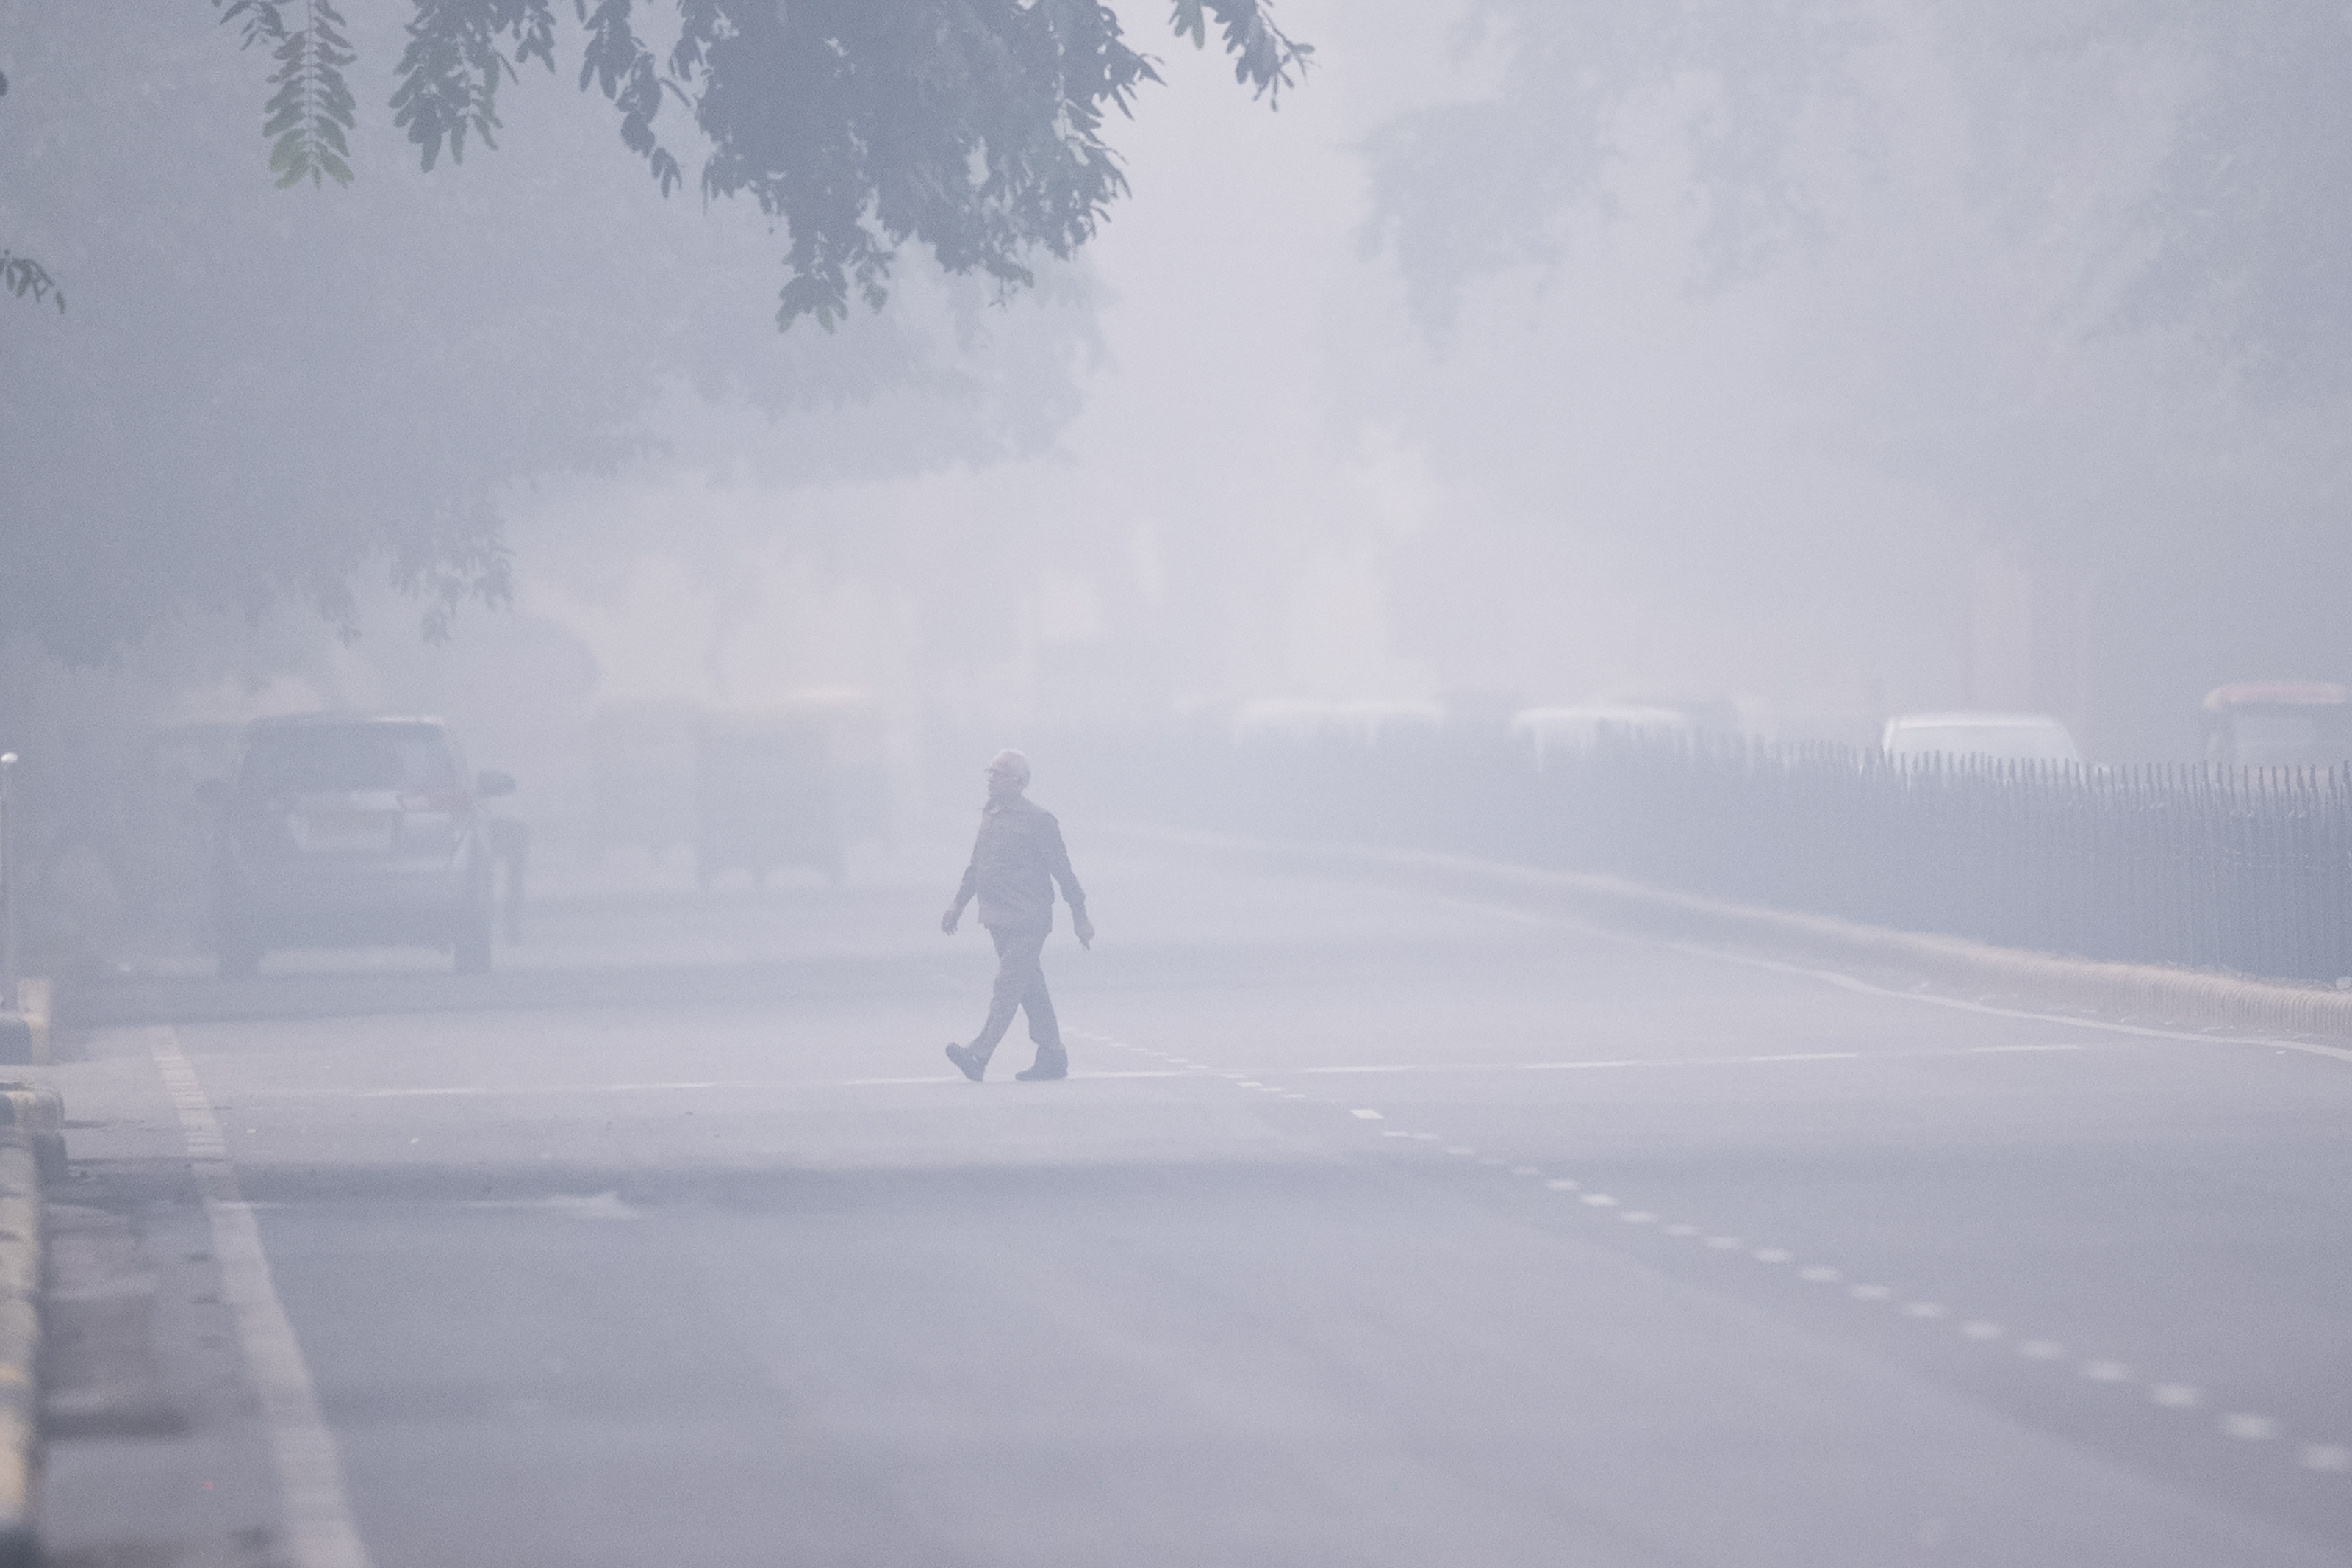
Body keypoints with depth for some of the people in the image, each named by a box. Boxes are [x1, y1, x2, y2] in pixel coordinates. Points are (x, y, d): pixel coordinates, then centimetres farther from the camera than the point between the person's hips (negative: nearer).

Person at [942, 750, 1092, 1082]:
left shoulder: (1037, 820, -10)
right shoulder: (989, 814, 13)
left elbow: (1062, 870, -8)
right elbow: (976, 864, 23)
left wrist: (1080, 917, -6)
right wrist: (958, 905, 20)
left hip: (1026, 921, -8)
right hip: (998, 918, 8)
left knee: (1007, 986, -14)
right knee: (1030, 988, 12)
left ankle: (978, 1056, -24)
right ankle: (1052, 1058, 19)